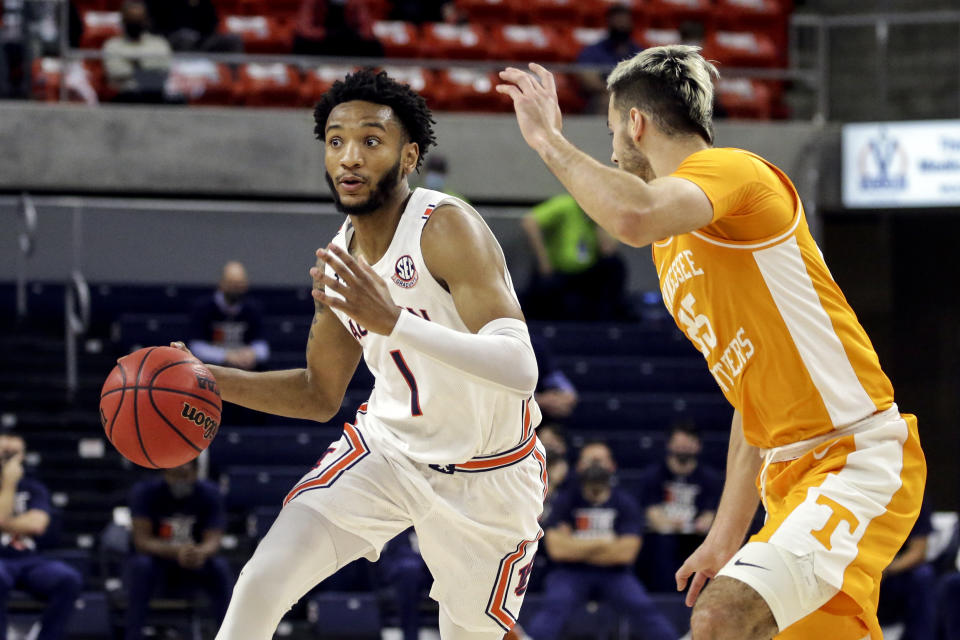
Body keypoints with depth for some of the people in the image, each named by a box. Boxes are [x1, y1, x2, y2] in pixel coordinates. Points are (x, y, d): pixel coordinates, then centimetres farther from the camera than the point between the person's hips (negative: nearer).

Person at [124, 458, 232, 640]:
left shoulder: (209, 494, -8)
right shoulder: (145, 492, -13)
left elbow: (213, 541, -15)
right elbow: (141, 540, -20)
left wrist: (201, 553, -42)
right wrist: (176, 552, -39)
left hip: (194, 569, 1)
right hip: (157, 561, -1)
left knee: (220, 566, -29)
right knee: (141, 564, -35)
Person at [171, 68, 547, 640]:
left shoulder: (447, 228, -25)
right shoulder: (337, 263, -3)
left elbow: (520, 370, -38)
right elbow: (320, 394, 13)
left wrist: (393, 320, -48)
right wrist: (213, 380, -1)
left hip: (486, 474, -5)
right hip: (387, 448, 5)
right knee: (260, 586, -12)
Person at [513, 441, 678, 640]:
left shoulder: (625, 503, 2)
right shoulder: (566, 502, 1)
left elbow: (625, 553, -9)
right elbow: (557, 549, -11)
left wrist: (577, 549, -7)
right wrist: (603, 543, -6)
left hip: (614, 574, 1)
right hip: (571, 572, -1)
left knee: (642, 607, -25)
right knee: (555, 605, -31)